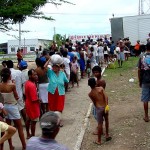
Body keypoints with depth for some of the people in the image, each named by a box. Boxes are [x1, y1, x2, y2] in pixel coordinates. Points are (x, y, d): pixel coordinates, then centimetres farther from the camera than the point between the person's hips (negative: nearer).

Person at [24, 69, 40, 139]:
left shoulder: (27, 83, 0)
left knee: (28, 119, 21)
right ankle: (33, 136, 17)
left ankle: (28, 134, 35)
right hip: (33, 105, -10)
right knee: (34, 121, 5)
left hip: (28, 104, 10)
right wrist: (39, 100, -8)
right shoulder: (32, 85, -29)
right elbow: (34, 99, -28)